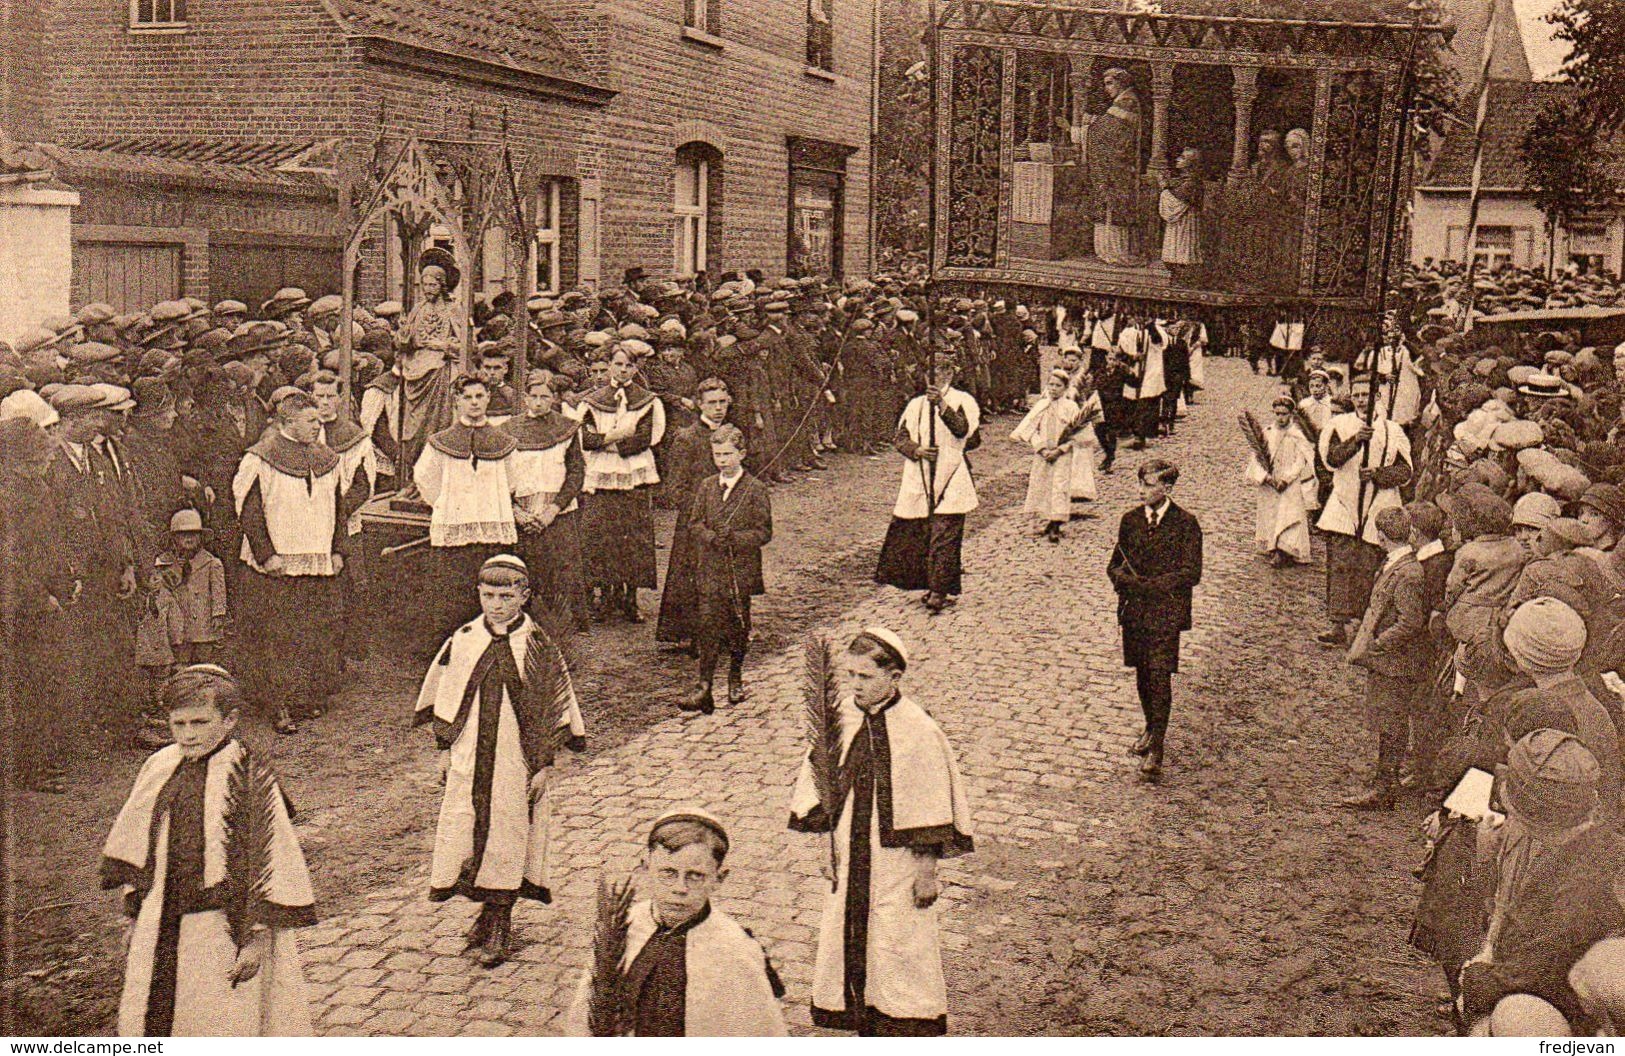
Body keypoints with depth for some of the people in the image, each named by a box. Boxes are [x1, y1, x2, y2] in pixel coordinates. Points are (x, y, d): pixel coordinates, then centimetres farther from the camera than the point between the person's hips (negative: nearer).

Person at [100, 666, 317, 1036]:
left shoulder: (249, 777, -14)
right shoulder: (158, 769, 2)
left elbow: (268, 862, -12)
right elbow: (135, 853, 14)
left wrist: (258, 940, -13)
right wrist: (134, 921, 16)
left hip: (222, 934, -5)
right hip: (159, 929, 5)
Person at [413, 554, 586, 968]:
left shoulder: (538, 647, -5)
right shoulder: (462, 640, 1)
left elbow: (550, 709, -1)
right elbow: (446, 698, 10)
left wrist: (542, 763, -3)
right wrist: (445, 749, 9)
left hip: (517, 760, -2)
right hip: (469, 759, 3)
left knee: (508, 835, 3)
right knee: (464, 827, 5)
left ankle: (499, 926, 16)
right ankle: (487, 911, 26)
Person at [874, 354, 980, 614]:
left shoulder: (962, 401, 1)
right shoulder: (916, 404, 16)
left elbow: (963, 430, -19)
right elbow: (899, 437, 11)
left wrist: (942, 405, -33)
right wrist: (917, 450, -10)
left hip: (951, 478, -5)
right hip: (919, 479, 5)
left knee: (943, 535, -9)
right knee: (914, 533, 7)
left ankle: (939, 591, -7)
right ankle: (935, 586, 20)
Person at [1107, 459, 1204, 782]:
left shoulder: (1185, 524, -5)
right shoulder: (1130, 520, 10)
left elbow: (1191, 573, -10)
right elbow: (1115, 565, 15)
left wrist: (1148, 585, -15)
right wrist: (1126, 579, -9)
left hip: (1166, 612, -5)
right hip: (1134, 609, 5)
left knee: (1160, 676, -10)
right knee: (1142, 674, 12)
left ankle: (1156, 750, -8)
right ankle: (1151, 728, 34)